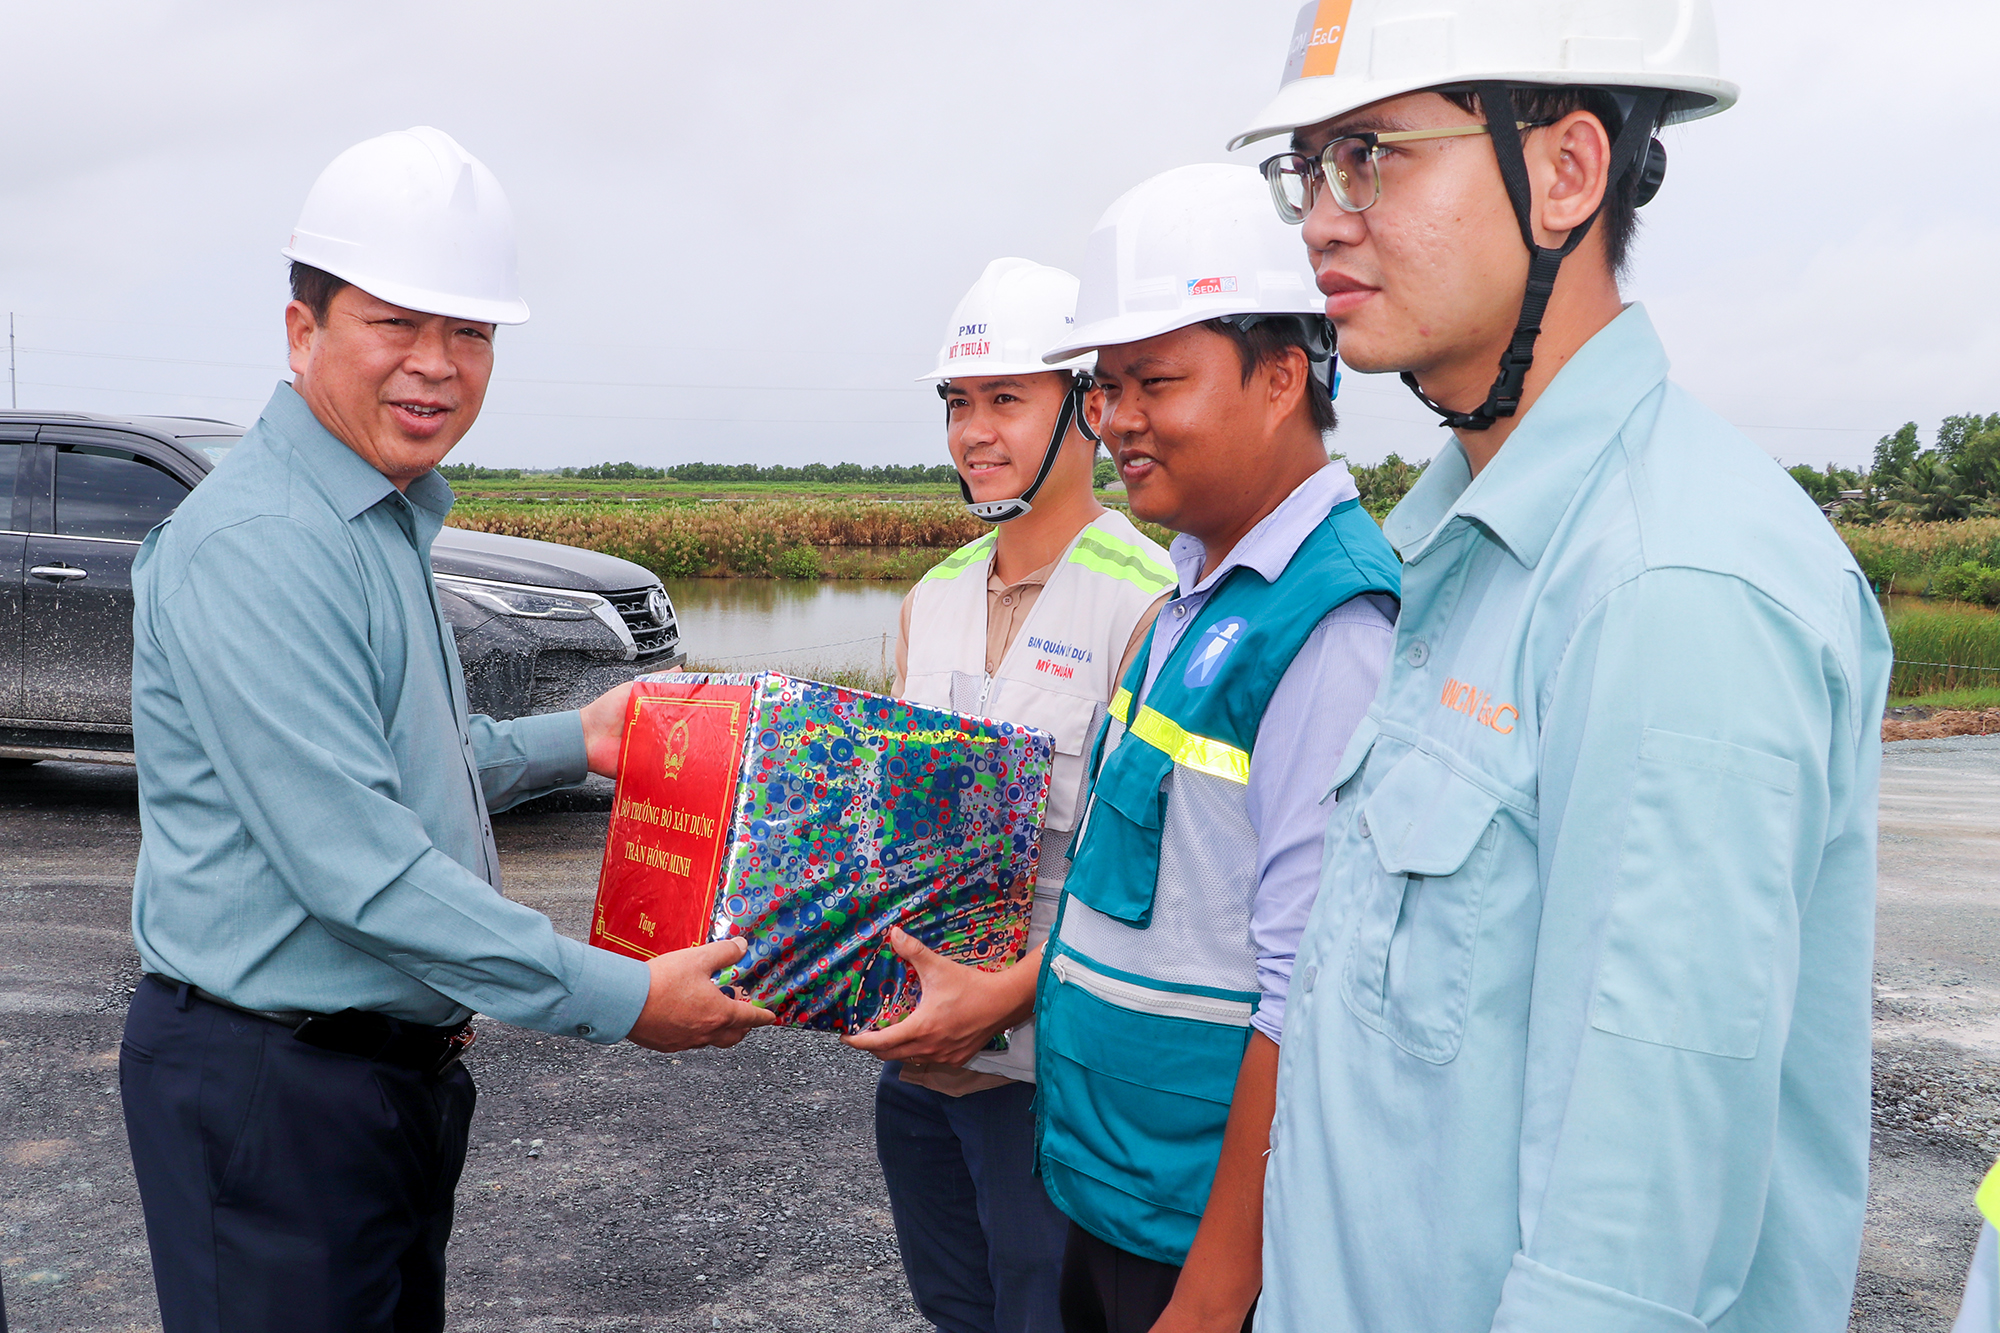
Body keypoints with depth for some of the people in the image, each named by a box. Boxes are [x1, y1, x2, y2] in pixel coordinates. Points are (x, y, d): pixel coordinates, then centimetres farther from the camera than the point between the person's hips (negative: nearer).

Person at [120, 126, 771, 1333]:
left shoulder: (386, 524, 11)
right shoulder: (257, 545, -22)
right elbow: (352, 863, -27)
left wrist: (572, 743, 15)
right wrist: (620, 999, -23)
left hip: (395, 1064, 10)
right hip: (274, 1089, -9)